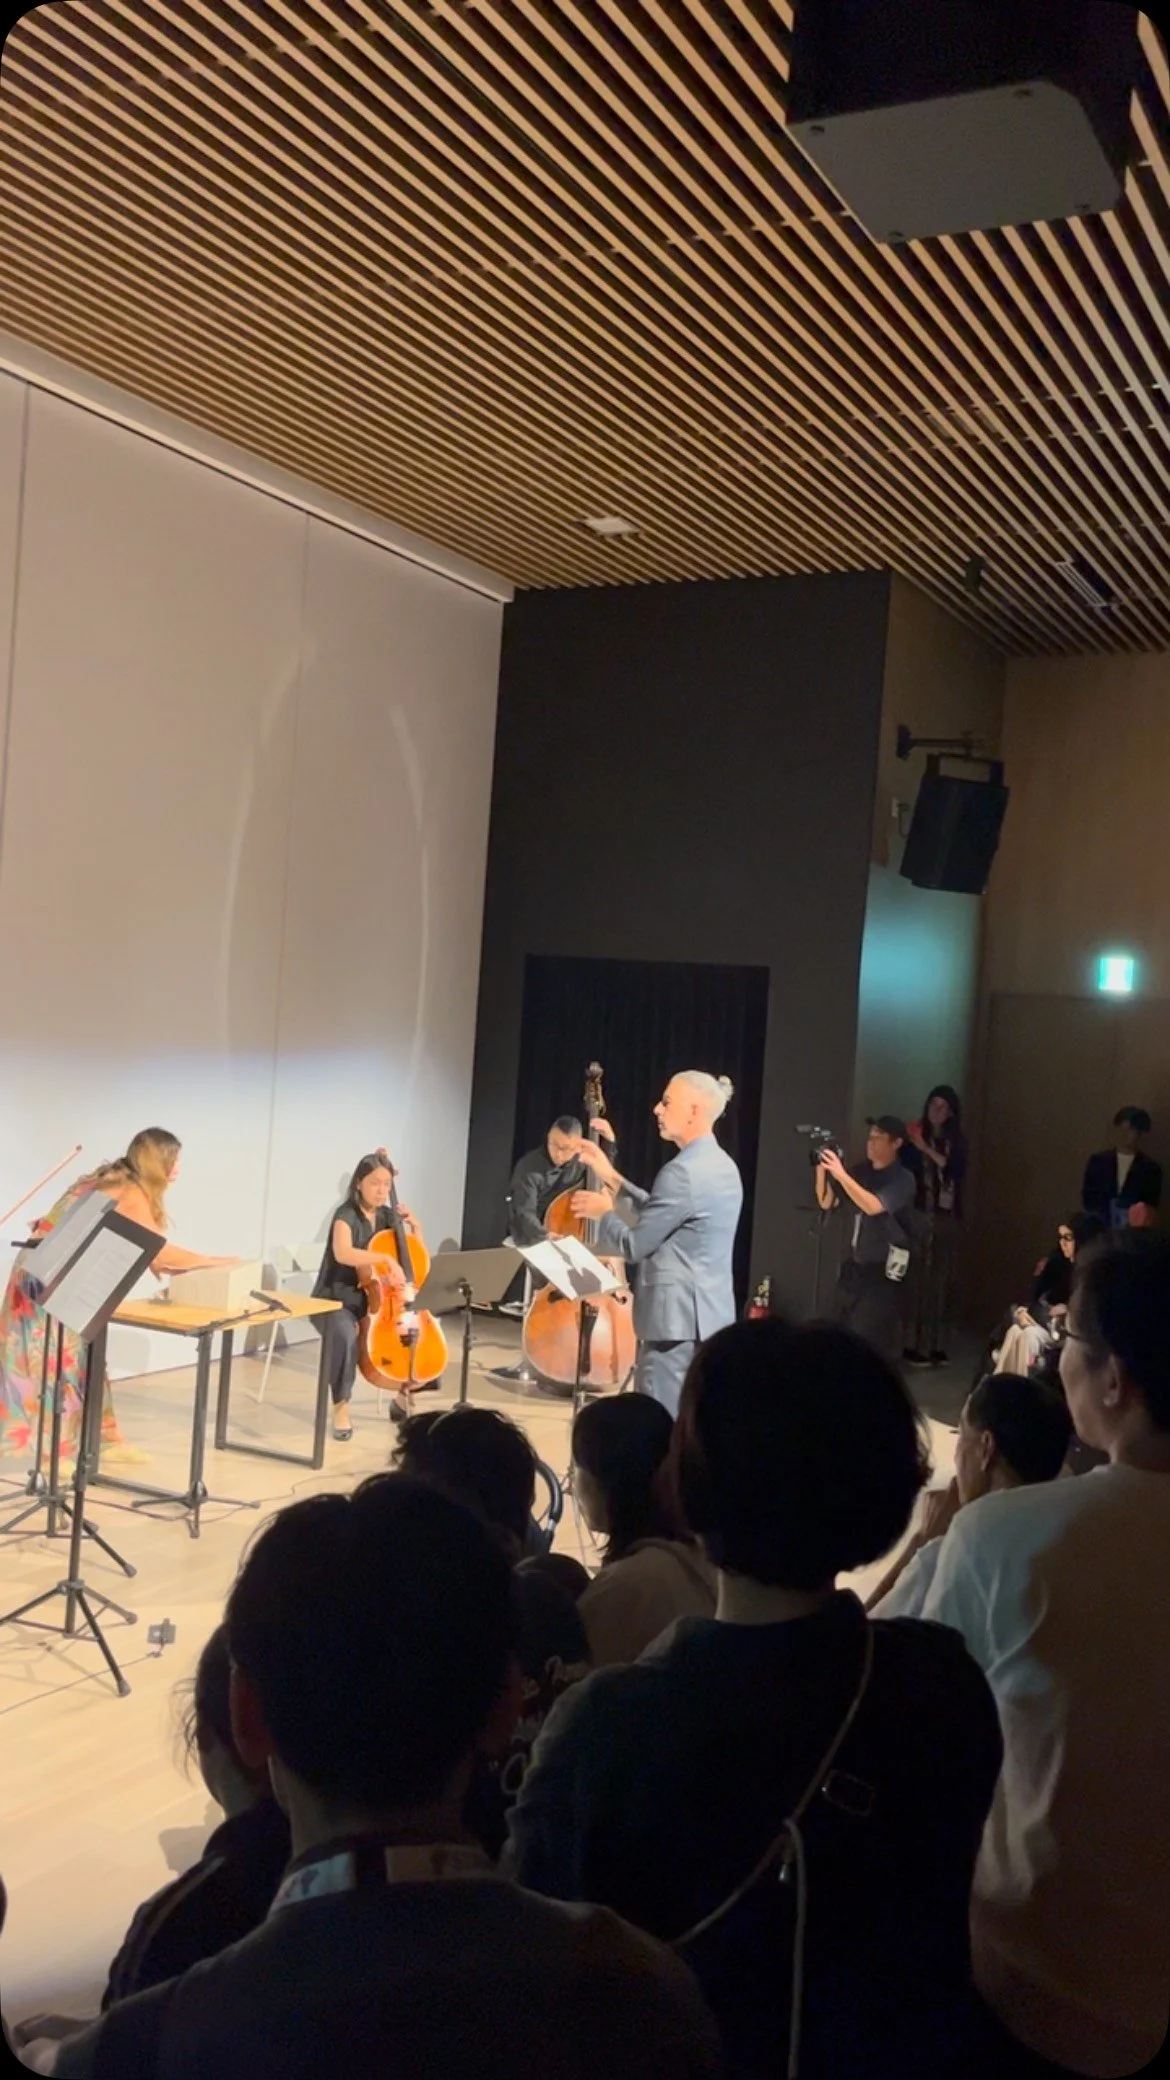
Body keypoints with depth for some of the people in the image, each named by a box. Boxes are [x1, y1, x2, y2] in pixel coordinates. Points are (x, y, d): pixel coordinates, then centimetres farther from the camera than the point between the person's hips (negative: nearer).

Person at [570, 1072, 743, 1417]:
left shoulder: (683, 1171, -18)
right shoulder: (721, 1166, 12)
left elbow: (634, 1246, -14)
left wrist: (603, 1212, 4)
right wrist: (612, 1178, 20)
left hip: (677, 1318, -10)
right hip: (710, 1314, 10)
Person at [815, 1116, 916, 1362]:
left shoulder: (902, 1179, -9)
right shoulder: (862, 1171, 9)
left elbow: (873, 1206, -24)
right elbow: (826, 1203, 10)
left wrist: (840, 1174, -28)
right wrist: (822, 1169, -6)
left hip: (883, 1271, -6)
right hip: (854, 1266, 6)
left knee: (870, 1342, -9)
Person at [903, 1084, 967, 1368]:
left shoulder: (957, 1141, 9)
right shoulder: (915, 1136, 0)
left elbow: (958, 1170, -8)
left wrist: (926, 1149, -14)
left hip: (948, 1217, 3)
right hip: (920, 1214, -3)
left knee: (942, 1280, 4)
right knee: (918, 1279, -7)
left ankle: (937, 1346, 11)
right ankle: (914, 1346, -3)